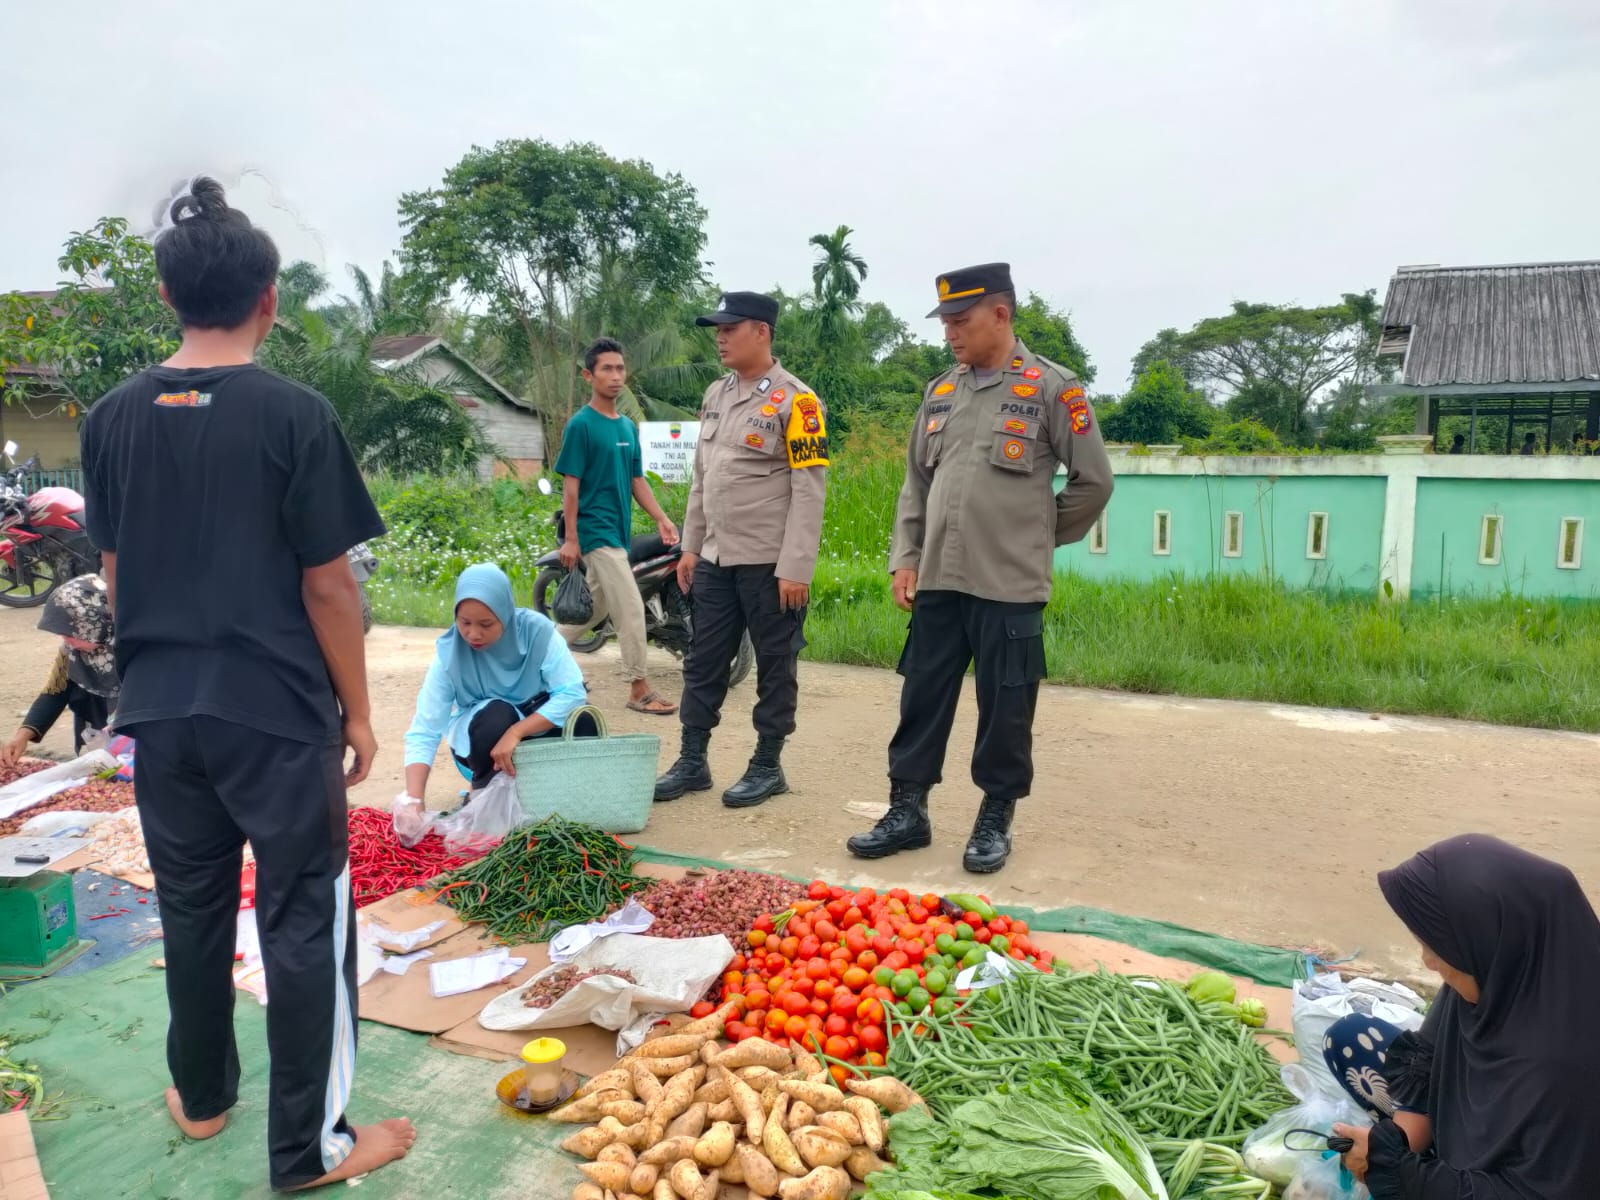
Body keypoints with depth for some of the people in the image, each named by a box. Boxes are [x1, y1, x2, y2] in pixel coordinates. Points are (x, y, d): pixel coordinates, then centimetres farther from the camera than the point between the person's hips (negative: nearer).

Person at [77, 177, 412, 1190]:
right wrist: (358, 712, -3)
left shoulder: (113, 417, 2)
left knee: (192, 910, 20)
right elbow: (327, 585, -13)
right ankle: (311, 1146, 18)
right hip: (277, 711, -5)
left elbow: (116, 573, 9)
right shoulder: (294, 414, -14)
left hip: (162, 711, 6)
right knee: (305, 922, 7)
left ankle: (202, 1097, 39)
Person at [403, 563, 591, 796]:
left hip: (537, 723, 0)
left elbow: (573, 692, -29)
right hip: (478, 733, 0)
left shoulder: (536, 630, -25)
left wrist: (515, 732, -38)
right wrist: (414, 799, -41)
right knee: (496, 715, -34)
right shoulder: (449, 652, -24)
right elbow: (423, 732, -27)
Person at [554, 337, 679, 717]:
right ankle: (639, 688, 1)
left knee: (595, 607, 17)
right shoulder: (581, 425, -10)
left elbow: (637, 480, 15)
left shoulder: (628, 426, 11)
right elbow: (571, 484, -12)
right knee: (631, 610, -9)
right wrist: (570, 539, -15)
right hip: (596, 531, -8)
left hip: (619, 530, 8)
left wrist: (661, 519, 5)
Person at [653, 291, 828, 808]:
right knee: (704, 663, 11)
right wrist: (690, 546, 14)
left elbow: (809, 490, -14)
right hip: (717, 560, 7)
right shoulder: (715, 395, 13)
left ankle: (767, 766, 17)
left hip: (770, 563, -7)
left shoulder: (795, 400, -10)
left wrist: (795, 568, -17)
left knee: (774, 667, 5)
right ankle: (693, 761, 22)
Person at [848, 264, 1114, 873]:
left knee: (1004, 710, 5)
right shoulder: (940, 392, 11)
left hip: (1010, 585, -4)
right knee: (922, 699, 9)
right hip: (937, 580, 5)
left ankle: (995, 821, 20)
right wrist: (905, 559, 8)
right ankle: (907, 810, 21)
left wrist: (1037, 538, 7)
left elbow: (1094, 481, 1)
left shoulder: (1052, 388, -4)